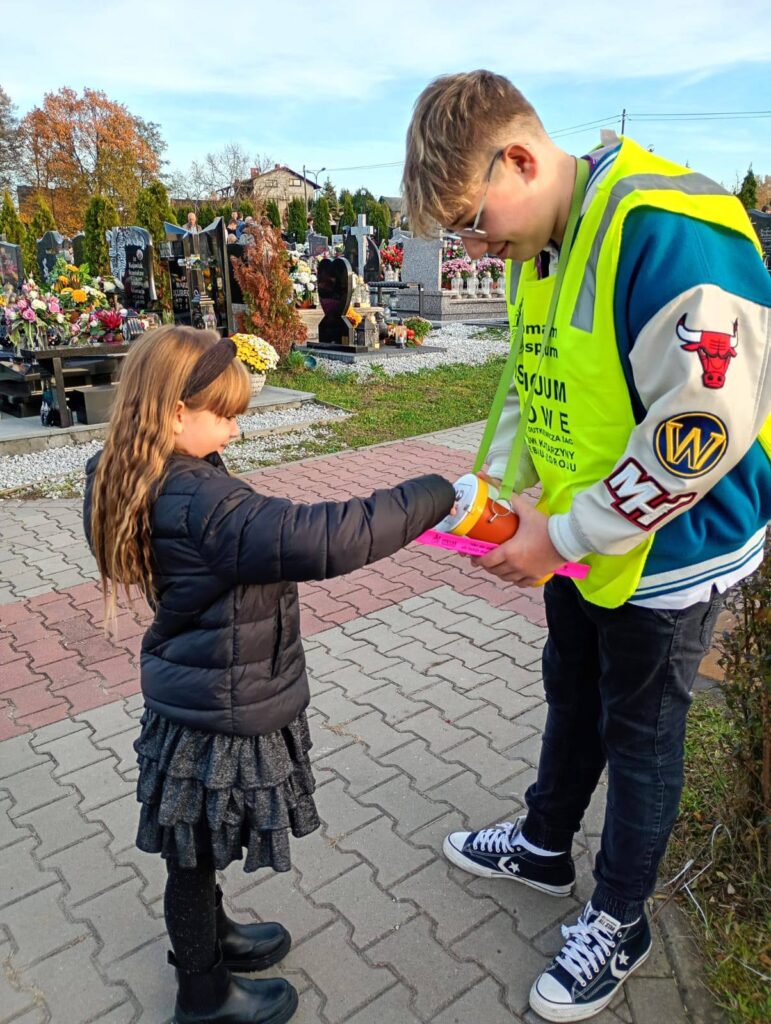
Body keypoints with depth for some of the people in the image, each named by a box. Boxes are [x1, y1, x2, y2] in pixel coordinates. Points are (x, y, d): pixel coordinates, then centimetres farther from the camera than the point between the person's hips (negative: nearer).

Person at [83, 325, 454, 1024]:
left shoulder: (141, 484, -2)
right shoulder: (205, 505, -33)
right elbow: (327, 540, -42)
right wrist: (435, 495, -33)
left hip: (199, 698, 9)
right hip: (221, 719, -9)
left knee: (196, 847, 29)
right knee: (196, 851, 15)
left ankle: (208, 935, 53)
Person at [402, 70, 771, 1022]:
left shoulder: (666, 227, -26)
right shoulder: (538, 246, 2)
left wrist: (564, 534, -22)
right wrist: (496, 490, -2)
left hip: (666, 551, -8)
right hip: (578, 541, 8)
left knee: (639, 733, 11)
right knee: (572, 697, 24)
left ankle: (617, 923, 36)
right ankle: (544, 844, 49)